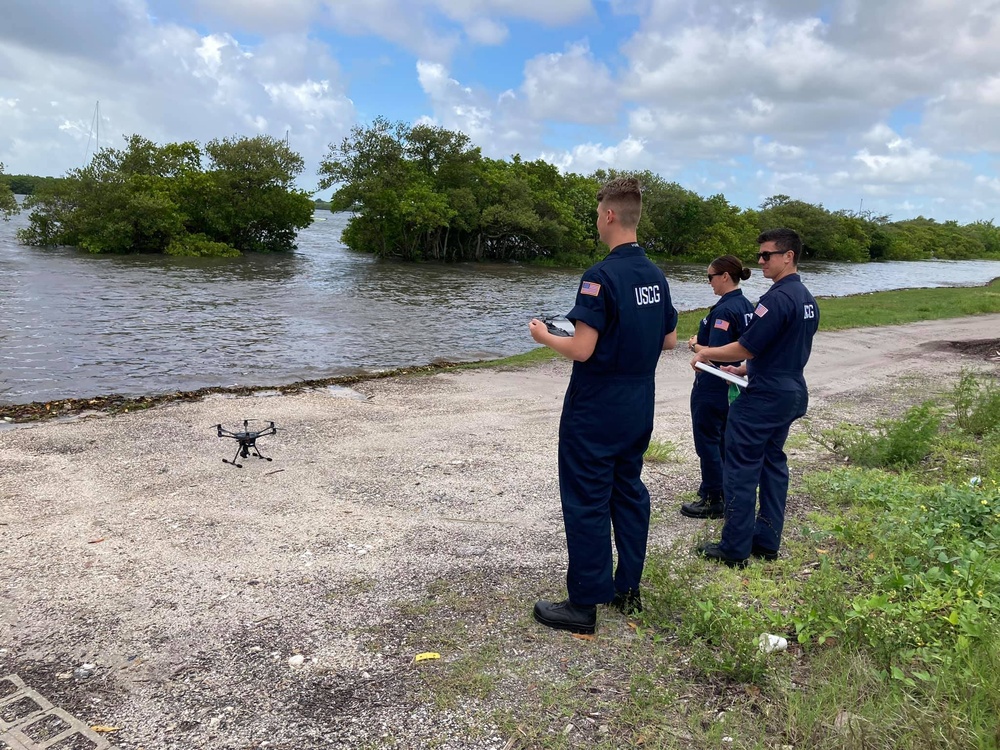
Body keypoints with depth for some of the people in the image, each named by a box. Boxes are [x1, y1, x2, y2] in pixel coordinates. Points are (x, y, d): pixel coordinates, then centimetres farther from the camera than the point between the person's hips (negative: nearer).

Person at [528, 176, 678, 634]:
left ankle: (584, 605, 11)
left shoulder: (601, 276, -19)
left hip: (595, 411, -8)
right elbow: (669, 341, 13)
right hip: (639, 408, 8)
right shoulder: (656, 275, 6)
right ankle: (627, 590, 29)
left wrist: (545, 337, -5)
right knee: (629, 492, 17)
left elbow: (582, 350, -23)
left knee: (586, 502, 1)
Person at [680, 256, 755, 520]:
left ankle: (714, 501, 9)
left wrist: (695, 345, -8)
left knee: (707, 440, 1)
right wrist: (702, 341, 8)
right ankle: (722, 491, 30)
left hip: (713, 386, -9)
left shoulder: (724, 310, -22)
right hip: (734, 385, 9)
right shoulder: (746, 306, 7)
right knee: (724, 439, 18)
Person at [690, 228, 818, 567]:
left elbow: (747, 347, -19)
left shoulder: (777, 298, -20)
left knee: (741, 470, -2)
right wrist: (745, 370, 19)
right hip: (792, 393, 10)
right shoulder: (807, 299, 12)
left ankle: (735, 549, 5)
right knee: (772, 463, 15)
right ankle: (767, 542, 22)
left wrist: (707, 353, -4)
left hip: (764, 398, -10)